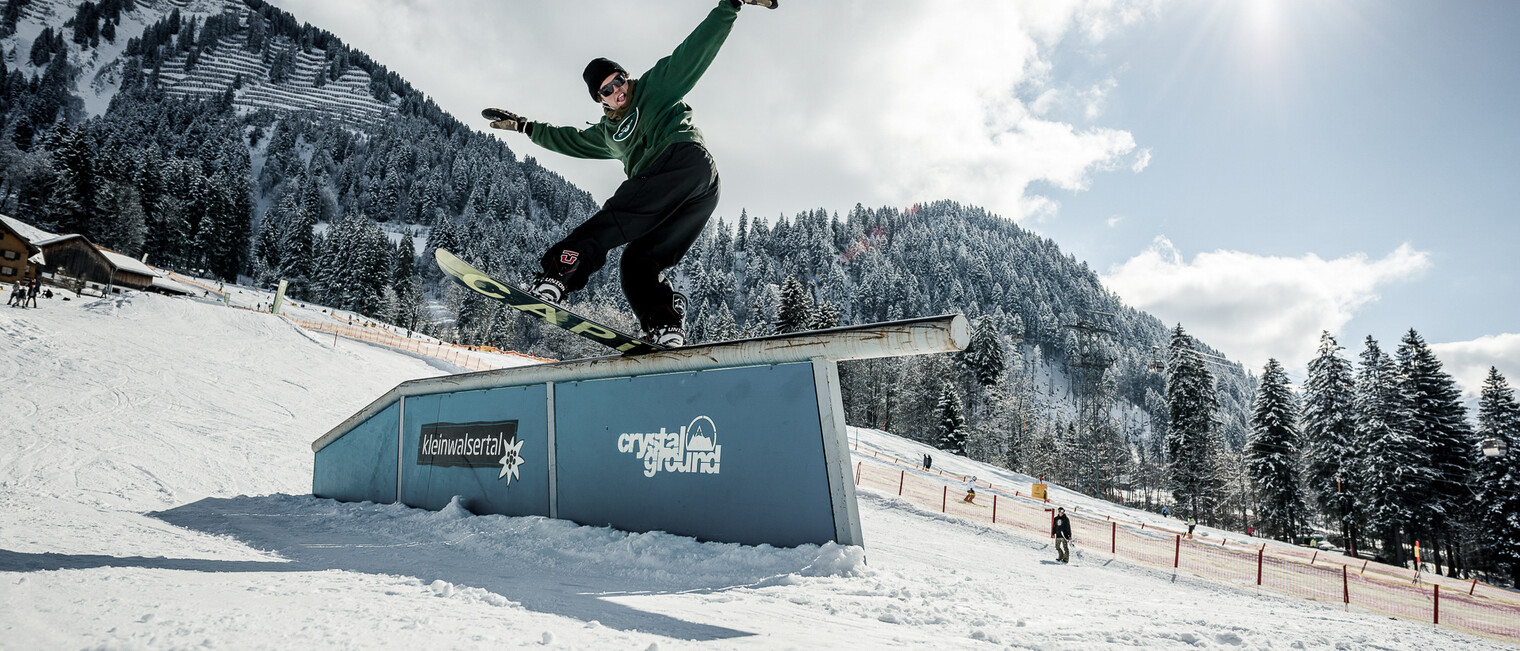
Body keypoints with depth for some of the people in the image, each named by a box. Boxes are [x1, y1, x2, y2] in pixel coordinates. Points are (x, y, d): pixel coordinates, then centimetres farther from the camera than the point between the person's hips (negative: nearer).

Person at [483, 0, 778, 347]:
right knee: (639, 263, -4)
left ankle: (559, 270, -40)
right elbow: (570, 140, 49)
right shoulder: (609, 132, 35)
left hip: (685, 158, -8)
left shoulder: (657, 85, 19)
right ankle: (666, 326, -20)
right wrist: (524, 126, 52)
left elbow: (697, 48, 14)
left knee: (615, 218, -24)